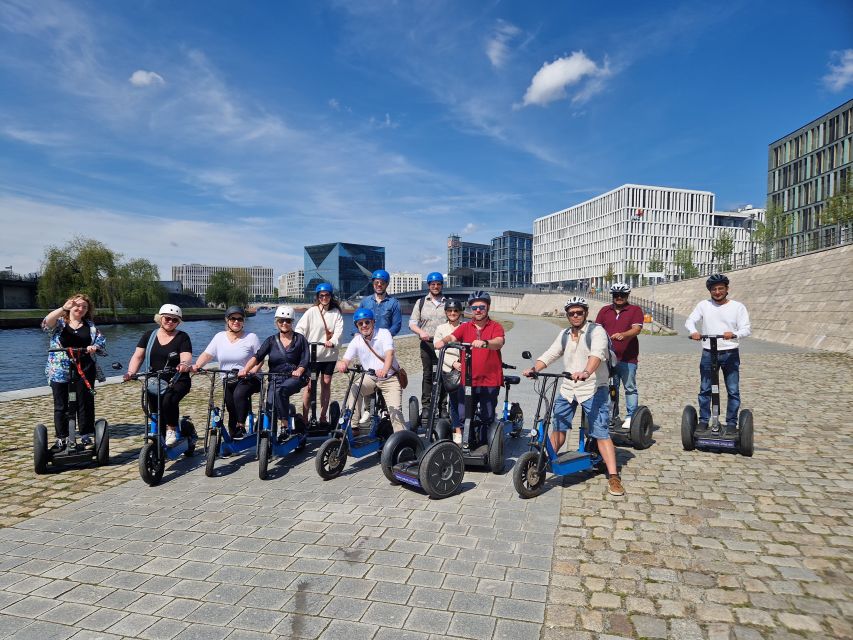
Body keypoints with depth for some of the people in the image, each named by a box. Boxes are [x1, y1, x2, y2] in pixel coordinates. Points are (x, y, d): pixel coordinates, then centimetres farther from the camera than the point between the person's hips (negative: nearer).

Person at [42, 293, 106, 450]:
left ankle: (86, 436, 15)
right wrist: (63, 308, -30)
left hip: (84, 370, 2)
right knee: (61, 406, 5)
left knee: (85, 403, 5)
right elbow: (46, 324, -18)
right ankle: (62, 439, 13)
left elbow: (101, 339, 3)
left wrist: (94, 346, -20)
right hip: (60, 371, -1)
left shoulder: (89, 325, 10)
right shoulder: (59, 322, 3)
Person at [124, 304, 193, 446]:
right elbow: (138, 356, 4)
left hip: (178, 382, -3)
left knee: (169, 400, -32)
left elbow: (186, 357, -17)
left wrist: (184, 364, -41)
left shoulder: (182, 337, -2)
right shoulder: (149, 335, 8)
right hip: (154, 383, 4)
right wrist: (131, 372, -14)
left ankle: (172, 429, -7)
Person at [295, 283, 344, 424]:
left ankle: (323, 416, 17)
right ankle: (304, 417, 3)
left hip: (330, 354, 3)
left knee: (326, 383, 8)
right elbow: (300, 329, -6)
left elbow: (339, 329, -5)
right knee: (310, 384, -3)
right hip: (312, 354, -3)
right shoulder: (311, 312, 1)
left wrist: (332, 341, -23)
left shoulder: (336, 312, 8)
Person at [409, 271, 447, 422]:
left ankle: (442, 407, 8)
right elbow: (412, 323, 6)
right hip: (427, 343, 0)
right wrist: (421, 332, -14)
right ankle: (426, 407, 6)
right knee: (427, 375, 1)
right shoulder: (421, 302, 11)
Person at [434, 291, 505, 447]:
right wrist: (443, 340, -31)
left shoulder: (495, 327, 2)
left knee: (487, 417, 5)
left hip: (490, 381, -1)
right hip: (468, 380, 2)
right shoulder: (465, 327, 9)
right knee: (463, 415, 0)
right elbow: (452, 337, -8)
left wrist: (484, 343, -40)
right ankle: (463, 443, 17)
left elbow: (499, 342, -19)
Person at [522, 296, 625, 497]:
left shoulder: (596, 331, -9)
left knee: (601, 433, -8)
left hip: (593, 388, -5)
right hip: (568, 388, 6)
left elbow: (597, 354, -27)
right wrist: (534, 369, -16)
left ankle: (613, 477, -3)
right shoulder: (564, 335, 11)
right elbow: (550, 354, 3)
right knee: (557, 428, 12)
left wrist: (586, 372, -46)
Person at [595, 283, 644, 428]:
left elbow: (637, 328, -10)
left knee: (630, 388, 1)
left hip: (628, 358, -3)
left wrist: (623, 334, -28)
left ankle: (631, 417, 8)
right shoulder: (604, 311, 13)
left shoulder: (635, 310, 3)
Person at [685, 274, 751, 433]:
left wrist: (734, 334, -28)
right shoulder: (704, 305, 6)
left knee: (733, 391, 3)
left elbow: (746, 329, -5)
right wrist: (693, 331, -25)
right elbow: (690, 320, -2)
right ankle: (703, 420, 17)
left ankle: (731, 422, 14)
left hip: (730, 354, -1)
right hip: (708, 353, 1)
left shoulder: (737, 307, 2)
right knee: (705, 390, 6)